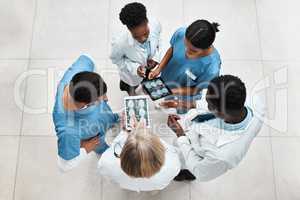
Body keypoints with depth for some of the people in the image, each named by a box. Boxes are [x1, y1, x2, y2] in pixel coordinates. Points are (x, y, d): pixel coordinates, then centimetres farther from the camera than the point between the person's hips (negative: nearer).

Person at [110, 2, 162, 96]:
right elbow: (115, 59, -22)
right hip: (131, 75, -3)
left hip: (150, 65, 4)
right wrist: (135, 68, -34)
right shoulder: (120, 42, -45)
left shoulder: (156, 25, -35)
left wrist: (156, 57, -22)